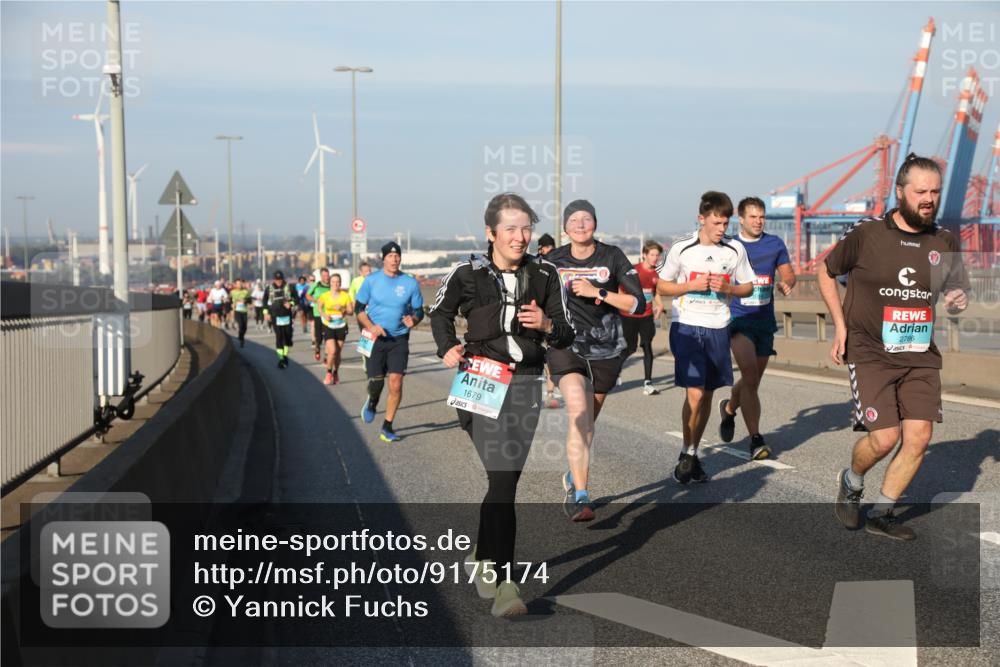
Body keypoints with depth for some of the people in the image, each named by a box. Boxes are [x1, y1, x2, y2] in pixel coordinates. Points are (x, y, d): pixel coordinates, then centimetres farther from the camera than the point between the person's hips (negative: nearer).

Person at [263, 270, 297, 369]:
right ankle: (281, 358, -3)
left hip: (287, 316, 0)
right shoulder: (269, 289, 3)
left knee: (288, 336, 4)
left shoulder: (289, 287, 0)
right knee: (279, 337, -5)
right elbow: (265, 301, 13)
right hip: (276, 317, 0)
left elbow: (296, 298, 5)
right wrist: (266, 312, 5)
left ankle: (285, 355, 22)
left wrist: (291, 303, -13)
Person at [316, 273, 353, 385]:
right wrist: (324, 315, -5)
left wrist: (342, 309, -18)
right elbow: (319, 306, 14)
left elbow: (351, 311, 0)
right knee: (332, 351, -15)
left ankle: (336, 373, 27)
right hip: (328, 326, -1)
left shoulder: (345, 296, -3)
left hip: (341, 326, 1)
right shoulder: (325, 296, -4)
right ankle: (329, 373, 4)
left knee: (338, 352, 6)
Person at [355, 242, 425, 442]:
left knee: (396, 384, -8)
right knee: (376, 382, -4)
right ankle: (372, 402, 34)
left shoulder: (410, 282, 0)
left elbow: (419, 311, 8)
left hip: (399, 340, 0)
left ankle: (387, 426, 8)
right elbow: (359, 308, 4)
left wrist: (413, 320, -15)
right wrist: (371, 327, -12)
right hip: (376, 338, 0)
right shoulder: (371, 280, -1)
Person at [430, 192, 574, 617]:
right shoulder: (468, 274, 0)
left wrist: (546, 324, -13)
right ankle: (504, 582, -15)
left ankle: (482, 557, 33)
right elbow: (440, 312, 18)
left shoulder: (544, 276, 5)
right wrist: (447, 348, 2)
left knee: (506, 479, 10)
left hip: (525, 386, 4)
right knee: (502, 479, -15)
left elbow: (566, 336, 8)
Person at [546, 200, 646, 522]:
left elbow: (638, 303, -10)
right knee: (579, 415, -21)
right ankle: (580, 496, -25)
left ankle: (574, 477, 41)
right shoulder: (552, 261, 0)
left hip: (606, 350, 1)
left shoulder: (612, 257, -3)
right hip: (566, 347, -1)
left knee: (587, 421, 16)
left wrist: (597, 292, -17)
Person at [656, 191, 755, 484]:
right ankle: (687, 453, 6)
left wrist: (726, 288, -10)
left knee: (707, 395, 11)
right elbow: (662, 286, 2)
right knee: (695, 394, -13)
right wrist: (693, 286, -14)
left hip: (718, 328, 3)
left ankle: (693, 454, 25)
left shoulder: (735, 249, 1)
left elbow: (747, 286, 11)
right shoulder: (682, 248, -5)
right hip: (687, 327, -3)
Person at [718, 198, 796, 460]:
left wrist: (786, 283, -8)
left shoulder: (775, 244, 8)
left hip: (765, 320, 4)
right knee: (750, 375, -20)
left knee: (753, 380, 11)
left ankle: (729, 407, 44)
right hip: (738, 318, -4)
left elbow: (788, 273, 13)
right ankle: (756, 439, -15)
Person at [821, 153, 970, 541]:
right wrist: (840, 325, -1)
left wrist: (959, 300, -6)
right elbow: (827, 273, 7)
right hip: (870, 353, -4)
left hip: (920, 355, 4)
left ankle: (881, 513, 14)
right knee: (884, 438, -13)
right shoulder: (865, 234, -8)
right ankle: (851, 482, 21)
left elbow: (957, 287, 19)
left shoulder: (944, 242, 3)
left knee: (919, 435, -5)